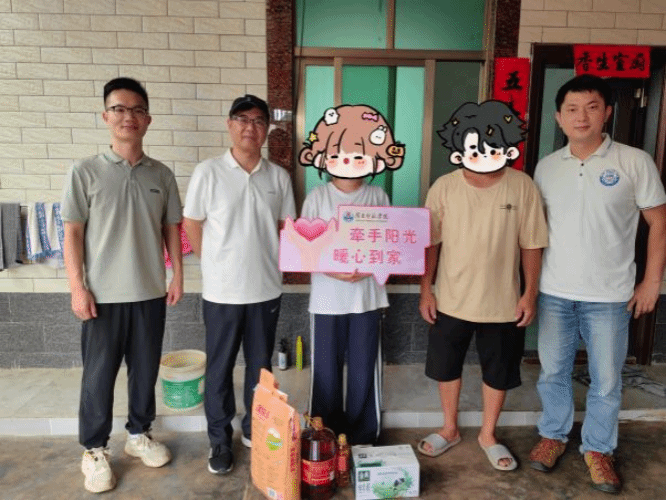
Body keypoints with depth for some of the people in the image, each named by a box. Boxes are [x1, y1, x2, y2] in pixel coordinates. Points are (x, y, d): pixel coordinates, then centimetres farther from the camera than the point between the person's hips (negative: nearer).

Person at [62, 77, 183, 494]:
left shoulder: (162, 174, 3)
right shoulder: (85, 172, -5)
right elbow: (73, 233, -4)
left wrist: (178, 276, 5)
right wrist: (78, 287, -8)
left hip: (150, 292, 3)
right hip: (104, 295, -2)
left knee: (146, 370, 14)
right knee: (99, 375, 9)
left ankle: (139, 434, 35)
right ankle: (94, 449, 28)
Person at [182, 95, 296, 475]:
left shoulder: (279, 176, 2)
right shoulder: (208, 172, -7)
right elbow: (192, 225, -1)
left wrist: (271, 262, 6)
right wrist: (217, 265, 3)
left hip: (267, 289, 3)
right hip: (222, 291, -2)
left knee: (261, 366, 16)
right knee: (220, 369, 10)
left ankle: (255, 429, 36)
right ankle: (220, 440, 29)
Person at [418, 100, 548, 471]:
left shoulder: (522, 186, -9)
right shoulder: (444, 187, -7)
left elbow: (532, 245, -3)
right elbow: (431, 243, -1)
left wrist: (530, 294, -4)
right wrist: (426, 290, -1)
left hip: (503, 302, 0)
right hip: (452, 300, 1)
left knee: (499, 372, 15)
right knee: (447, 367, 16)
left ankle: (489, 435, 39)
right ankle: (450, 429, 40)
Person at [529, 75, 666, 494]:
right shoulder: (547, 166, 3)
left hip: (610, 295, -2)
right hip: (553, 292, 2)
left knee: (606, 381, 10)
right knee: (553, 372, 14)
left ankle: (598, 449, 32)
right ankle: (554, 435, 36)